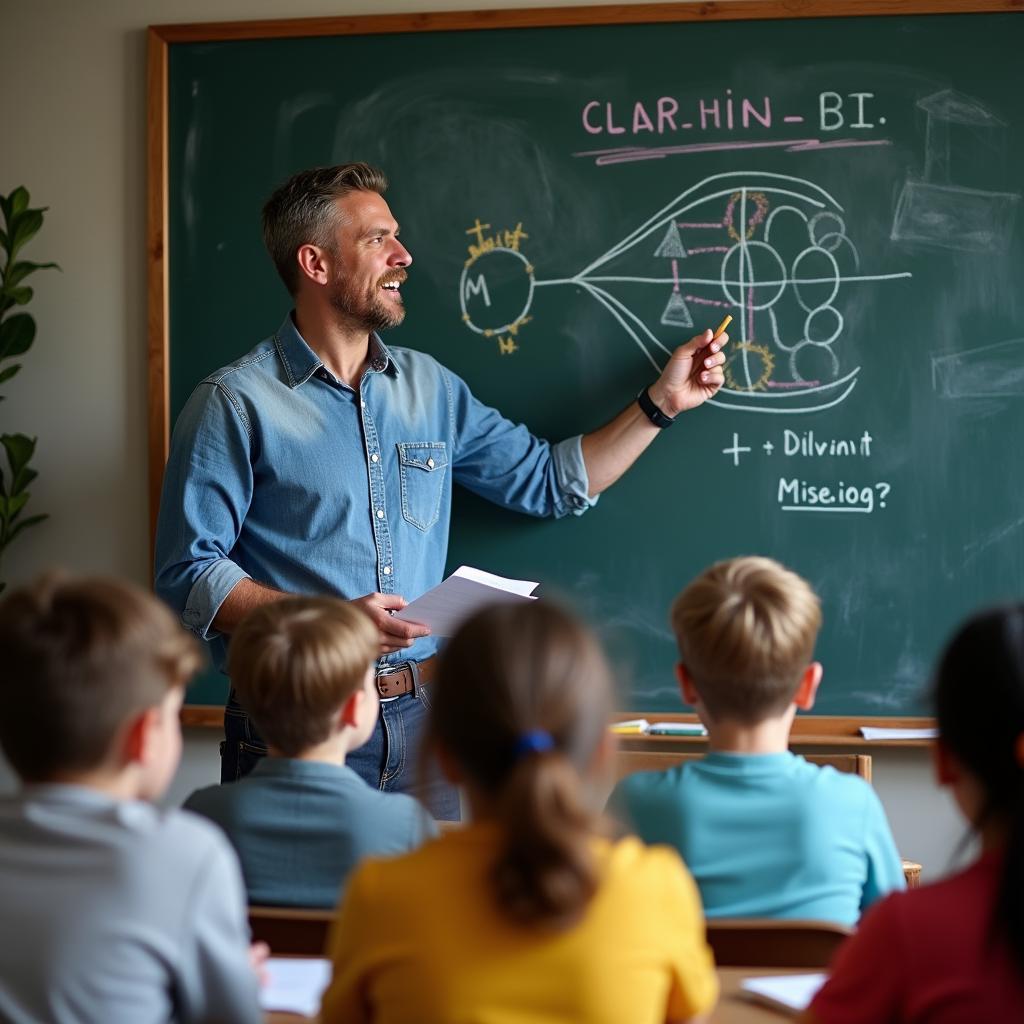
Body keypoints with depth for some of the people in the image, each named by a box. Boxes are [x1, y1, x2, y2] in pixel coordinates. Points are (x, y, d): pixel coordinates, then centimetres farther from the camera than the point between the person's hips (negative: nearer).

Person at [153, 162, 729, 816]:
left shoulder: (431, 388, 12)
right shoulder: (237, 404, -7)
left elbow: (551, 481, 19)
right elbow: (187, 576, -11)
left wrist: (663, 401, 14)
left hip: (422, 715, 5)